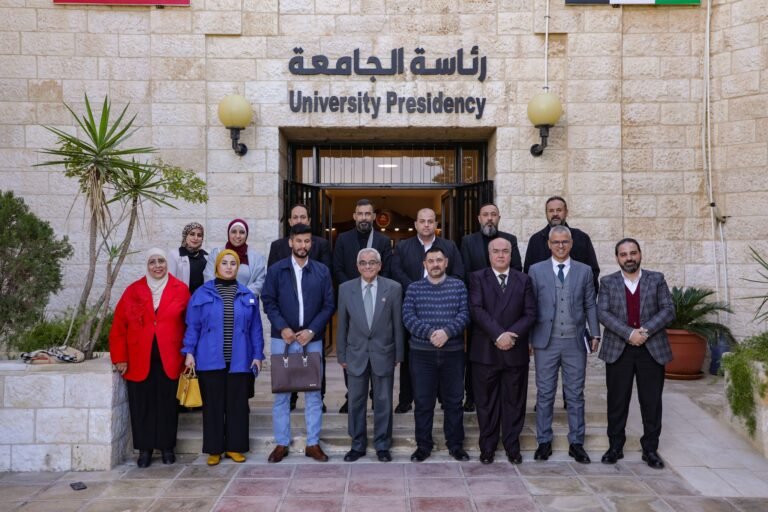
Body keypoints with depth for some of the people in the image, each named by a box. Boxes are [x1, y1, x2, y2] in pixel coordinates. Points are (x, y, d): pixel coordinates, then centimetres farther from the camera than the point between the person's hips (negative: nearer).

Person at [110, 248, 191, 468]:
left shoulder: (180, 290, 2)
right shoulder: (133, 291, 5)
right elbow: (119, 327, 4)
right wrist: (120, 358, -1)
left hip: (169, 360, -1)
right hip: (139, 361, 1)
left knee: (167, 404, 6)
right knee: (142, 405, 6)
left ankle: (167, 447, 21)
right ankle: (144, 449, 18)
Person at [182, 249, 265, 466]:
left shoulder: (248, 296, 7)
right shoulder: (202, 293, 2)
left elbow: (255, 329, 8)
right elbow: (192, 326, 3)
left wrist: (257, 355, 3)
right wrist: (189, 352, -5)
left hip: (239, 361, 1)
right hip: (210, 360, -1)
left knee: (238, 405, 7)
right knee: (213, 405, 6)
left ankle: (235, 446, 19)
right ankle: (214, 449, 17)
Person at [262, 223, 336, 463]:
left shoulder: (322, 271, 5)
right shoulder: (276, 270, 3)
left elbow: (329, 305, 2)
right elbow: (268, 302, 0)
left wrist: (312, 330, -10)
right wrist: (282, 328, -13)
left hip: (312, 339, 1)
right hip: (283, 338, -1)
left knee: (313, 392, 6)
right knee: (281, 392, 5)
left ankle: (313, 443, 16)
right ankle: (281, 443, 16)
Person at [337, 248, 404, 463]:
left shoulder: (393, 288, -3)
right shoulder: (345, 289, 0)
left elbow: (397, 323, 0)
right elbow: (342, 325, 4)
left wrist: (398, 354, 1)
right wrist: (341, 355, 5)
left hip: (383, 354, -1)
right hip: (356, 354, 1)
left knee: (383, 402, 8)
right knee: (356, 401, 9)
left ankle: (382, 445, 22)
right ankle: (358, 445, 24)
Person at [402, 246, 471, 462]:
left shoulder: (458, 286, 5)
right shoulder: (414, 288, 4)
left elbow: (464, 313, -5)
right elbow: (408, 317, -5)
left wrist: (447, 331, -21)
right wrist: (430, 333, -19)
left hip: (453, 352, 0)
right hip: (422, 353, 0)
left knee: (454, 400, 8)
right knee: (423, 401, 5)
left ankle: (456, 445, 21)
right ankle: (423, 445, 18)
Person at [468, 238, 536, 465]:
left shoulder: (524, 280, 9)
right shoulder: (477, 278, 2)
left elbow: (530, 313, 1)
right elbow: (476, 310, -10)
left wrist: (512, 334, -13)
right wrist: (498, 335, -18)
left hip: (515, 351, 2)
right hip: (485, 350, -1)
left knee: (514, 401, 9)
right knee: (486, 402, 7)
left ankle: (512, 446, 22)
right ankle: (487, 447, 19)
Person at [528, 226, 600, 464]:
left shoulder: (584, 271, 6)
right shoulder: (536, 270, 2)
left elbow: (590, 306, 8)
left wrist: (595, 334, 1)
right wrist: (528, 338, 0)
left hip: (575, 342, 1)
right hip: (546, 342, -1)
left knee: (576, 395, 8)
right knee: (545, 394, 6)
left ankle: (576, 443, 18)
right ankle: (544, 442, 17)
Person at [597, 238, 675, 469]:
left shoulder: (656, 279, 7)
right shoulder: (608, 283, 5)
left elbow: (668, 310, -1)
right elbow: (603, 313, -6)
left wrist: (645, 330, -15)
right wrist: (629, 333, -18)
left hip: (652, 349, 1)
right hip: (618, 350, 0)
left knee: (652, 402, 5)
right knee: (617, 402, 6)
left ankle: (650, 449, 17)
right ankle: (615, 447, 17)